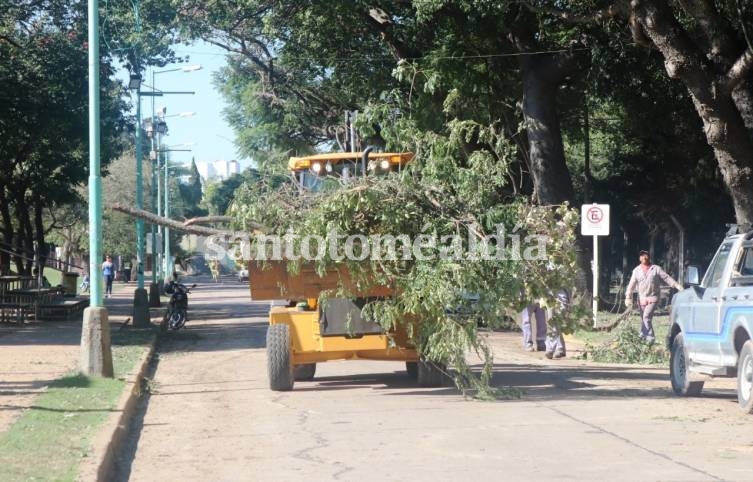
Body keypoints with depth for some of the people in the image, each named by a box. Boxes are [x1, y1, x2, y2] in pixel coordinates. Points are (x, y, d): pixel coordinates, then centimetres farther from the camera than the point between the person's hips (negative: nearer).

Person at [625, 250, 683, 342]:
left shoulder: (656, 269, 1)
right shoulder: (636, 270, 7)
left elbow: (667, 278, -4)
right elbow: (631, 284, 2)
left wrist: (678, 286, -13)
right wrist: (628, 297, -8)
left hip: (653, 297, -3)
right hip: (642, 298, 3)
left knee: (647, 316, -18)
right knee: (643, 319, 6)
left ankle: (650, 337, -15)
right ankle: (642, 337, 16)